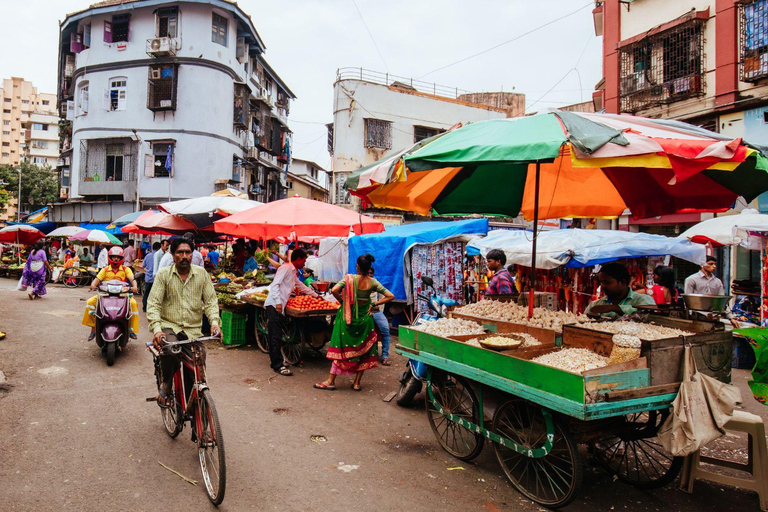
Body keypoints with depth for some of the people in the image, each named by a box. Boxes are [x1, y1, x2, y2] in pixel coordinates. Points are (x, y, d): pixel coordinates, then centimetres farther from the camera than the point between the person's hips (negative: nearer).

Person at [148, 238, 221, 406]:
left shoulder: (201, 273, 7)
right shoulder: (163, 274, 1)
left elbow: (210, 300, 4)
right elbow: (153, 303, -7)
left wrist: (215, 322, -14)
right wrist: (156, 328, -23)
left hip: (193, 329, 2)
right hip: (169, 326, -2)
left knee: (200, 358, -18)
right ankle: (165, 386, -6)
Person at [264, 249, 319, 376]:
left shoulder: (293, 272, 23)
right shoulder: (285, 268, -7)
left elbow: (301, 286, 38)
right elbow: (275, 284, -17)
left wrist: (315, 295, 44)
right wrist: (278, 302, -24)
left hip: (279, 306, 10)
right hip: (274, 305, -10)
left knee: (274, 335, 13)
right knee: (276, 335, -9)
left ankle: (275, 362, 18)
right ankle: (278, 365, -8)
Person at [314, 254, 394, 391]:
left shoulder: (349, 278, -12)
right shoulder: (373, 282, -4)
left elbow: (334, 290, -24)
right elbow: (390, 296, -3)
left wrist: (342, 301, -7)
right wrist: (374, 304, 1)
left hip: (348, 317, -2)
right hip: (365, 318, 2)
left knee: (341, 348, 6)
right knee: (363, 349, 12)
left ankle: (331, 381, 11)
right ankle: (357, 383, 18)